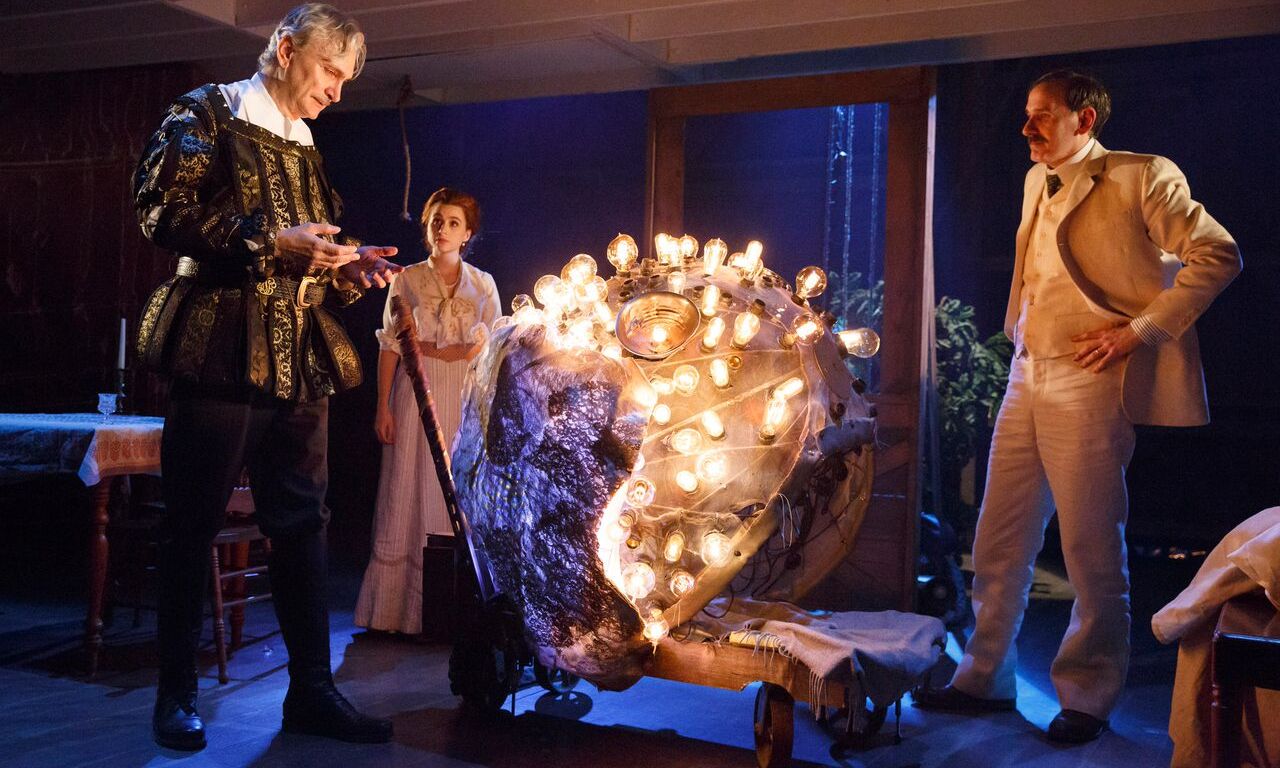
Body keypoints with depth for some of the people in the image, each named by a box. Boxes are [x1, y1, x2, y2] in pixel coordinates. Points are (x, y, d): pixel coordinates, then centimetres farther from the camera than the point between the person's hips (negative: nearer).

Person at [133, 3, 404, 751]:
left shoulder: (307, 150, 22)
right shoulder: (208, 114, 3)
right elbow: (165, 211, -11)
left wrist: (349, 268, 5)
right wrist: (272, 242, -17)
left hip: (301, 358, 7)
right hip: (224, 346, -6)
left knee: (303, 522, 7)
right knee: (194, 522, 1)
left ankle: (312, 689, 14)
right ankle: (177, 694, 13)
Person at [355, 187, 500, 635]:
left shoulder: (483, 285, 8)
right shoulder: (407, 281, 6)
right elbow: (389, 348, 1)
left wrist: (425, 347, -6)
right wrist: (383, 407, -5)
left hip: (466, 401, 1)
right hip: (415, 397, 0)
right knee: (409, 496, -1)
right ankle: (400, 607, 5)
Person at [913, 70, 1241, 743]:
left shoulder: (1143, 179, -4)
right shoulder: (1037, 182, 17)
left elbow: (1218, 255, -6)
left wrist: (1139, 330, -12)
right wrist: (1022, 335, 14)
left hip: (1090, 385, -7)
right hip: (1026, 380, 7)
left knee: (1092, 550, 1)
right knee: (999, 541, 9)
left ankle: (1088, 698, 17)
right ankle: (985, 677, 22)